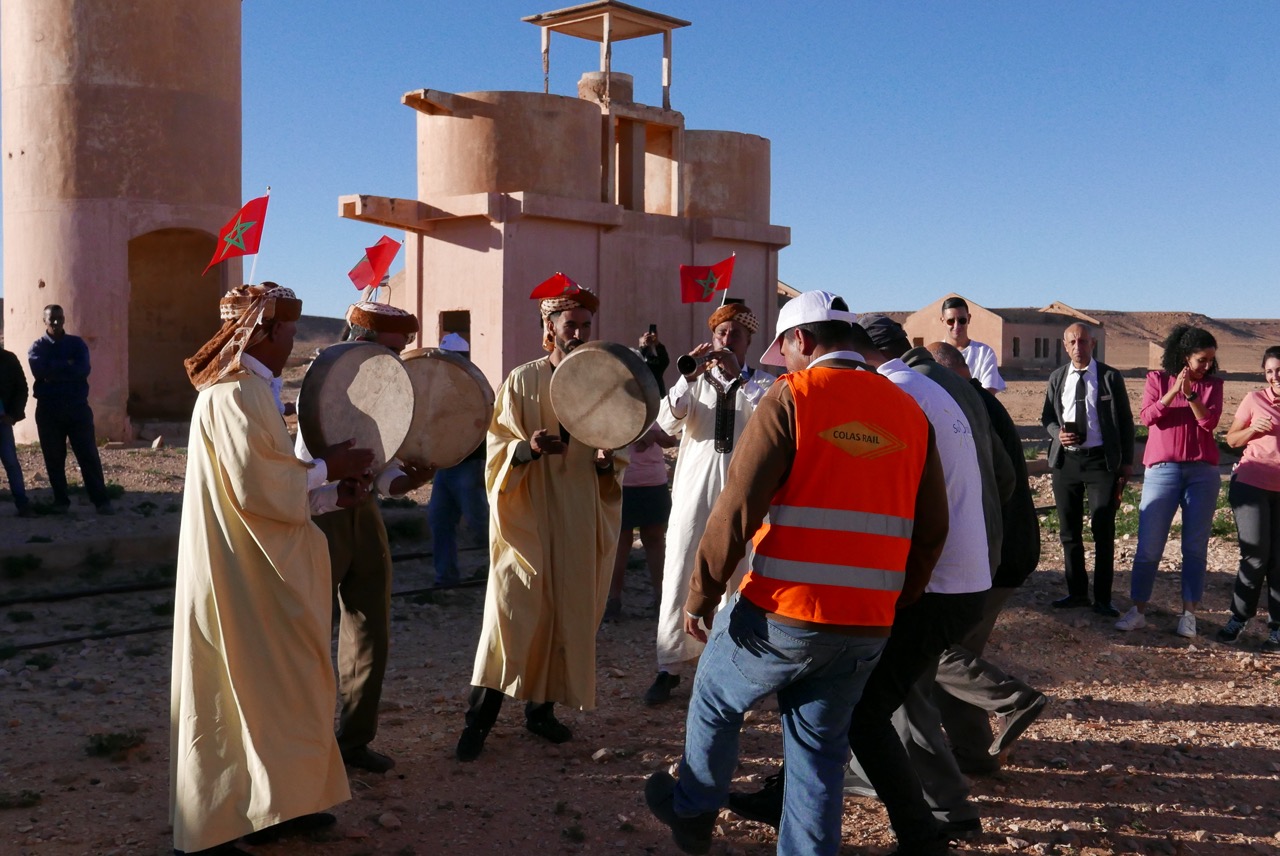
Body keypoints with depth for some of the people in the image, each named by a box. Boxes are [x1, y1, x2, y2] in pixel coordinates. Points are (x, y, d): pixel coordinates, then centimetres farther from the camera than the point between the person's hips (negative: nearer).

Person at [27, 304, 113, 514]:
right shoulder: (37, 347, 5)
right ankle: (61, 500, 16)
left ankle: (101, 500, -3)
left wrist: (54, 372, -13)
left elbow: (83, 369, -11)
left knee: (89, 455, -4)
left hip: (77, 407, 0)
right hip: (48, 410, 1)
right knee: (54, 458, 6)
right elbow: (39, 370, -16)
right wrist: (67, 365, -12)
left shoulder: (77, 343, 7)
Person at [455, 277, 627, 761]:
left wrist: (608, 463, -8)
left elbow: (616, 459, 15)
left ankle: (541, 707, 21)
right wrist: (527, 448, -26)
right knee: (513, 612, -8)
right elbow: (498, 450, -5)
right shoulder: (522, 382, -1)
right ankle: (480, 717, -1)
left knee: (570, 613, 7)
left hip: (580, 524, 4)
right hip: (529, 519, -4)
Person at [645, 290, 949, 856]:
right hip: (868, 627, 4)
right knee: (821, 746, 18)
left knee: (715, 701, 21)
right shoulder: (909, 412, 8)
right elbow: (931, 529, 9)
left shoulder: (793, 397, -8)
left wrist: (701, 595, -4)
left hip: (786, 616, -4)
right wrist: (897, 602, 20)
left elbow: (737, 510, -14)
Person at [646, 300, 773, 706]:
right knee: (678, 580, -1)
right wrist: (689, 376, -17)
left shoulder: (762, 383, 7)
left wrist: (738, 376, -22)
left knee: (740, 581, 3)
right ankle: (669, 667, 7)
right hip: (694, 490, 1)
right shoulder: (695, 380, 10)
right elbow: (668, 422, -5)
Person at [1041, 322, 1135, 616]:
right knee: (1069, 531, 9)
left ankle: (1102, 598, 6)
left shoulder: (1111, 378, 0)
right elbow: (1047, 416, 15)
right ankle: (1077, 592, 21)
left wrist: (1127, 461, 0)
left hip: (1101, 460, -3)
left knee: (1103, 531, -3)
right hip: (1065, 460, 3)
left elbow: (1125, 421, 4)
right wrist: (1057, 433, -8)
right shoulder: (1057, 378, 8)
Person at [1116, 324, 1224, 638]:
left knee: (1195, 547, 2)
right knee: (1149, 545, -2)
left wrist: (1190, 393, -19)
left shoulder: (1213, 384, 7)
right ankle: (1138, 611, 5)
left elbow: (1210, 421, -7)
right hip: (1162, 470, -1)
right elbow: (1147, 416, -7)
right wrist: (1172, 392, -19)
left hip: (1202, 471, 1)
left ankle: (1189, 614, 7)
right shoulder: (1157, 379, 5)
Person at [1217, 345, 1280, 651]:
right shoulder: (1255, 399, 0)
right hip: (1252, 485, -2)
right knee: (1255, 556, -4)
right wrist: (1253, 429, -14)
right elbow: (1232, 439, 5)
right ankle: (1238, 618, 10)